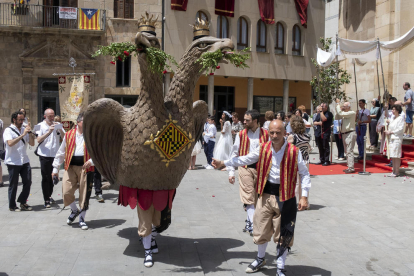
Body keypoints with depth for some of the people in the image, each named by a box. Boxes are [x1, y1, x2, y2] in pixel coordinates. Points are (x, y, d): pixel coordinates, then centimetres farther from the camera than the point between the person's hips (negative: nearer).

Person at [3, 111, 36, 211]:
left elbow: (32, 144, 7)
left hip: (25, 161, 5)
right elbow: (10, 143, -23)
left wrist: (30, 133, -7)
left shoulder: (24, 129, 10)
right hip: (13, 162, -5)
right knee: (13, 185, 5)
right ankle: (12, 206, 18)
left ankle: (23, 202, 22)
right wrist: (22, 135, -23)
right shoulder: (8, 131, -5)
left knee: (28, 182, 6)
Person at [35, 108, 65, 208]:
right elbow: (38, 140, -12)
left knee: (53, 177, 14)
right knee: (45, 178, 0)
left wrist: (59, 129, -15)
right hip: (45, 155, -3)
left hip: (56, 155, 4)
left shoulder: (57, 125, 6)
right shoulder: (40, 126, -2)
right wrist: (49, 132, -22)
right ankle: (46, 200, 4)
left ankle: (49, 195, 31)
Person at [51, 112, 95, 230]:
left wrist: (91, 161, -19)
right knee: (66, 191, -5)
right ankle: (74, 210, 26)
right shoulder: (69, 135, 9)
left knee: (85, 194, 2)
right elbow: (61, 153, 13)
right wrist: (56, 168, 11)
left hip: (86, 167, -1)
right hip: (70, 166, 2)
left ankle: (82, 219, 20)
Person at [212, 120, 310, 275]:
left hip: (285, 197, -3)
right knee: (261, 230, 14)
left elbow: (304, 174, -3)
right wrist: (223, 163, 8)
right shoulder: (263, 149, 0)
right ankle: (260, 259, 40)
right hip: (266, 194, 3)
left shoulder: (293, 152, -10)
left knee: (283, 234, 5)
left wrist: (304, 196, -10)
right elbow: (245, 159, 11)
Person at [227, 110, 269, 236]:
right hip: (245, 168, -1)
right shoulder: (241, 135, 5)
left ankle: (249, 220, 24)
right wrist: (231, 171, 1)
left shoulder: (265, 134, 3)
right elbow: (234, 153, 7)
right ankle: (253, 224, -7)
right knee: (248, 196, -7)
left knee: (258, 197, 8)